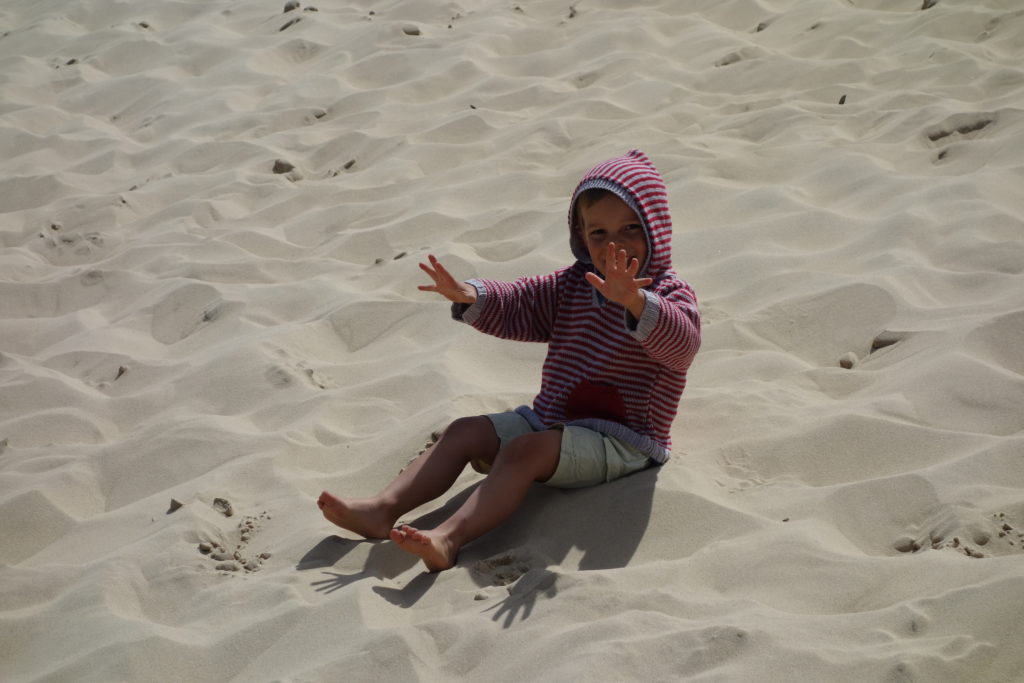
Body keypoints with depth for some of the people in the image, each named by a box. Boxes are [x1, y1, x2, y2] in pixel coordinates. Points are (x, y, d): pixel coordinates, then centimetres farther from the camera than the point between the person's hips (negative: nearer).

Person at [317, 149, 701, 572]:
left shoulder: (667, 295, -9)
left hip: (618, 439, -8)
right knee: (465, 432, -4)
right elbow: (517, 307, 8)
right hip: (550, 418, 8)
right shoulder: (573, 285, 14)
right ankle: (384, 509, -15)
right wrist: (470, 297, -14)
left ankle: (449, 538, -44)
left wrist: (635, 303, -50)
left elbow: (683, 343, -31)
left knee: (524, 451, -30)